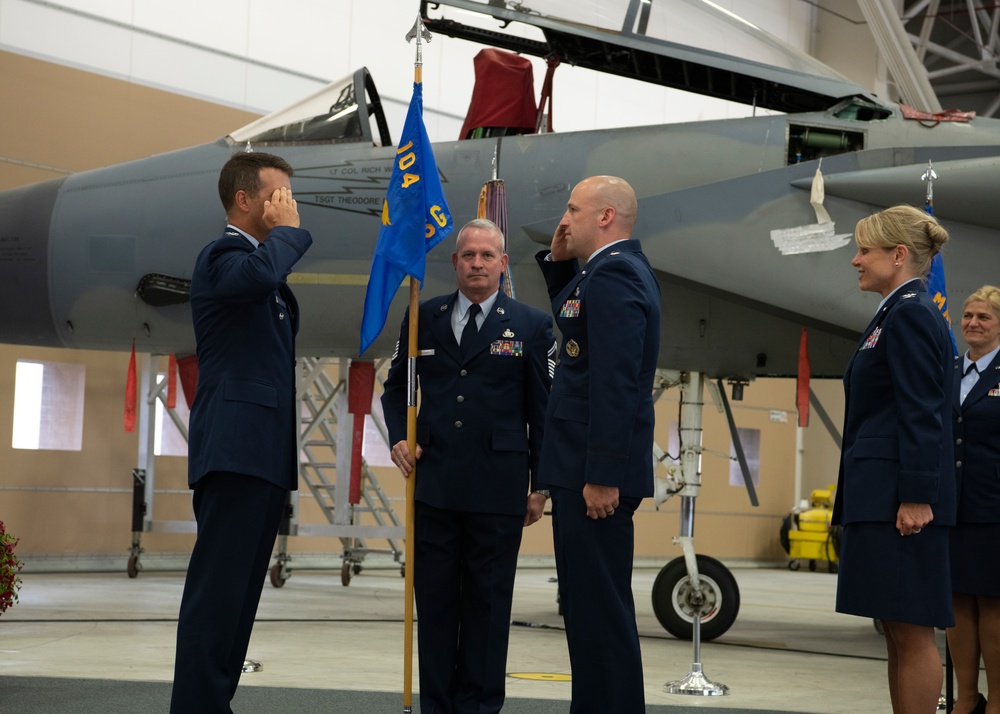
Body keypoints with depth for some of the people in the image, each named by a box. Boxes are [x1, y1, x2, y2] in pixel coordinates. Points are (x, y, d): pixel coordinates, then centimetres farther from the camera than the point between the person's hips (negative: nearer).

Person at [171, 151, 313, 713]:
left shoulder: (263, 261, 23)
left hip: (268, 453, 10)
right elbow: (260, 274, -31)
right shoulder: (223, 257, -6)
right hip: (237, 448, -10)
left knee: (241, 591, 9)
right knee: (218, 588, -11)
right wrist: (288, 230, -15)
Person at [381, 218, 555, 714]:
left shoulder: (531, 326, 2)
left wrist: (541, 485, 1)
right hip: (434, 482, 2)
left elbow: (544, 409, 3)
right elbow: (396, 386, 20)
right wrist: (398, 437, 3)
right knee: (434, 599, 7)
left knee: (488, 603, 4)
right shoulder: (423, 319, 9)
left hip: (498, 487, -2)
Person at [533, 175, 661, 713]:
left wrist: (601, 477, -25)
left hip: (596, 473, -11)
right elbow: (570, 316, 34)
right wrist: (559, 261, 17)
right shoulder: (622, 268, 16)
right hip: (586, 468, 11)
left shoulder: (614, 276, -17)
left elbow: (615, 385, -24)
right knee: (590, 605, 16)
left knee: (600, 608, -7)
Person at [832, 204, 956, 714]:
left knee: (911, 631, -7)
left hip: (899, 498, -10)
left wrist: (916, 497, -22)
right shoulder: (899, 313, 19)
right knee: (897, 633, 10)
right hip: (880, 497, 10)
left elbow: (922, 414, -18)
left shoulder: (911, 314, -11)